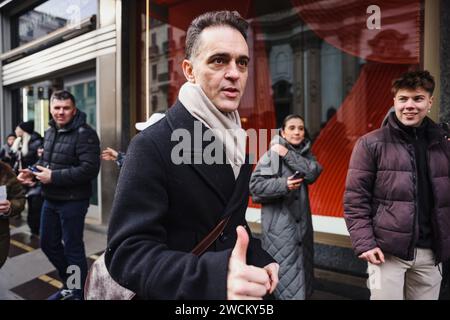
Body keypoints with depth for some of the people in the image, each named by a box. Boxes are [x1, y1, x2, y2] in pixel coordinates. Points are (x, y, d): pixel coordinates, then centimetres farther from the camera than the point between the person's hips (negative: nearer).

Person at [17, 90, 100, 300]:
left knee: (73, 248, 4)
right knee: (48, 244, 19)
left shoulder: (84, 133, -17)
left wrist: (53, 177, -24)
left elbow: (89, 169, -26)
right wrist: (33, 171, 0)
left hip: (72, 201, -9)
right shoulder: (49, 132, 11)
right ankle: (69, 285, 40)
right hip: (50, 200, 9)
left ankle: (79, 293, 25)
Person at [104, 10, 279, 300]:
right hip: (184, 293, -6)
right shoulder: (152, 146, -22)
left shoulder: (235, 140, 0)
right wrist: (215, 275, -40)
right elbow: (127, 252, -27)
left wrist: (259, 260, -6)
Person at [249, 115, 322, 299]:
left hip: (301, 220, 6)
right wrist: (283, 184, -24)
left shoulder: (305, 153, 8)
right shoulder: (272, 154, -11)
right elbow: (255, 185, -14)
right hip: (279, 223, -6)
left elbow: (313, 172, -11)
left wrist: (288, 155, -16)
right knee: (284, 269, -2)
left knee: (303, 264, 15)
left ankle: (304, 294, 33)